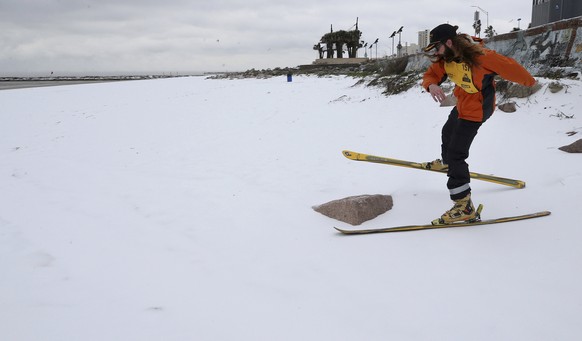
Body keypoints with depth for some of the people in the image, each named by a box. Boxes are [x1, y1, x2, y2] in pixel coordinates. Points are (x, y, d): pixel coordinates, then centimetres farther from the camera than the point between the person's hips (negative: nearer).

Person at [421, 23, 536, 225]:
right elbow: (430, 75, -9)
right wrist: (431, 85, -35)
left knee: (456, 153, -14)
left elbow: (509, 67, -22)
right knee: (448, 133, 32)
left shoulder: (481, 56, -33)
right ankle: (446, 162, 65)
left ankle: (464, 207, -12)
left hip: (477, 109, -8)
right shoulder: (444, 58, -13)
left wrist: (528, 81, -4)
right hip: (462, 104, 8)